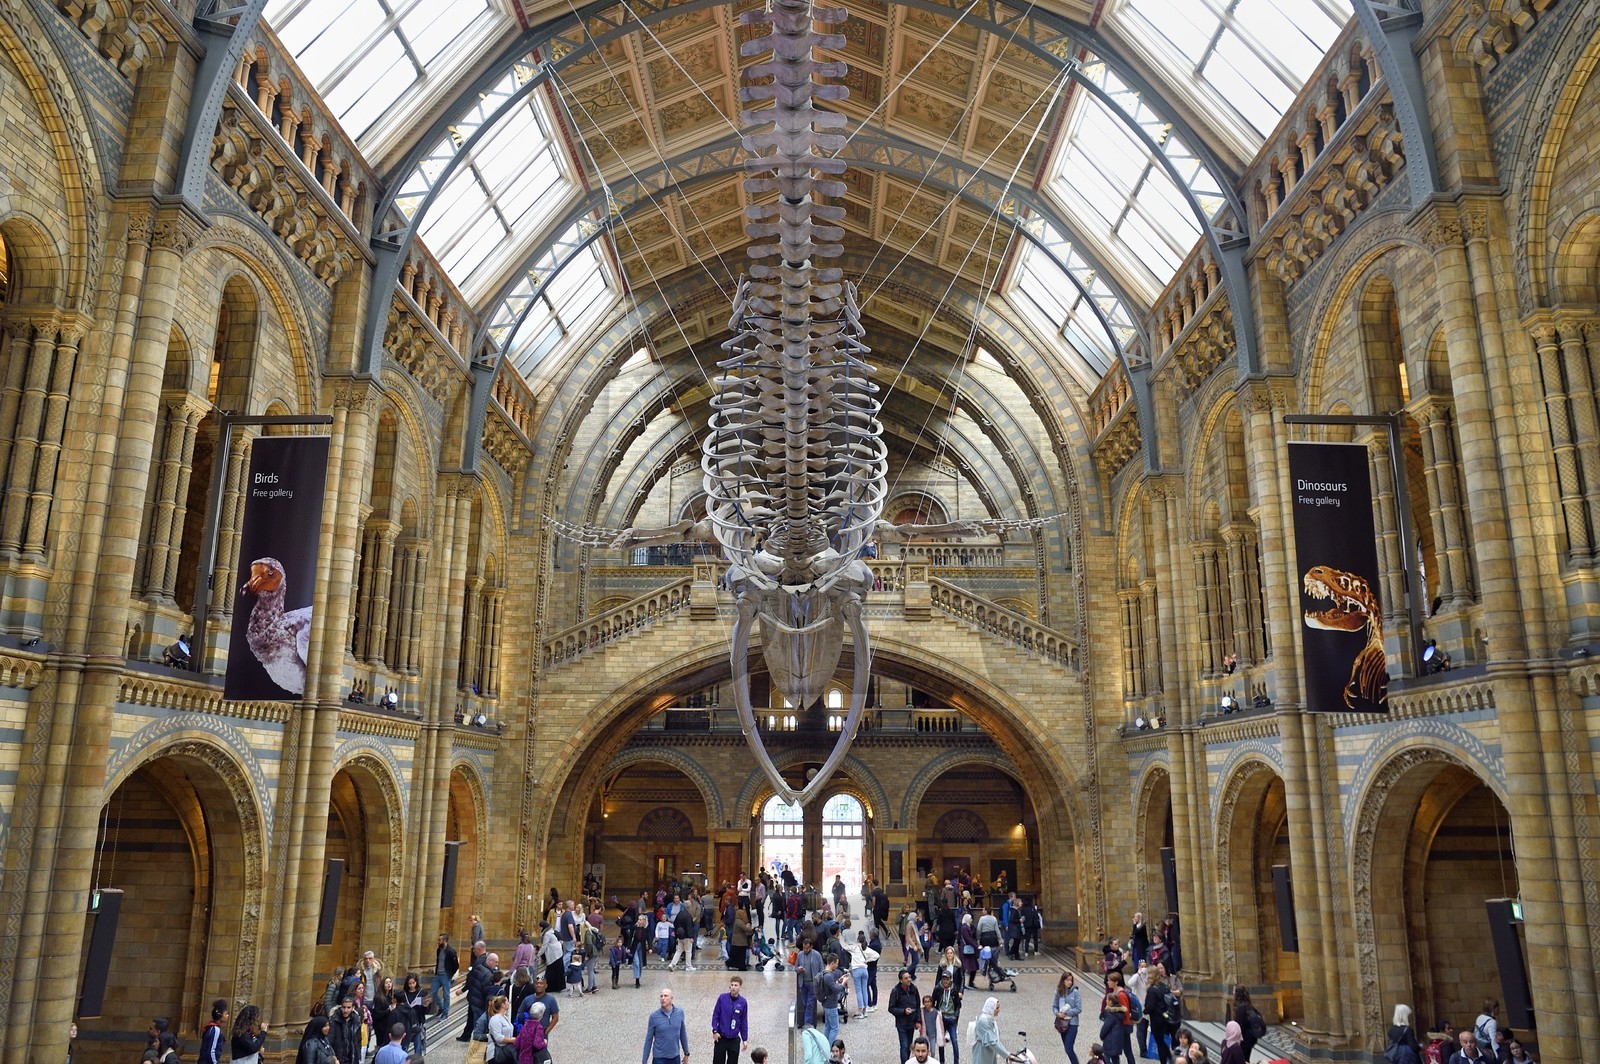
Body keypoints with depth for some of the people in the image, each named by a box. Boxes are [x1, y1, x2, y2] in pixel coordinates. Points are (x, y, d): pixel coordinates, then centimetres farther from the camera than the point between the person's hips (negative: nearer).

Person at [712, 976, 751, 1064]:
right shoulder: (722, 998, -8)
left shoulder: (743, 1002, -4)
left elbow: (744, 1022, 3)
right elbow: (715, 1015, -2)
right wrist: (715, 1031, -10)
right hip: (721, 1037, -1)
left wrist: (745, 1039, 4)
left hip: (734, 1039, 1)